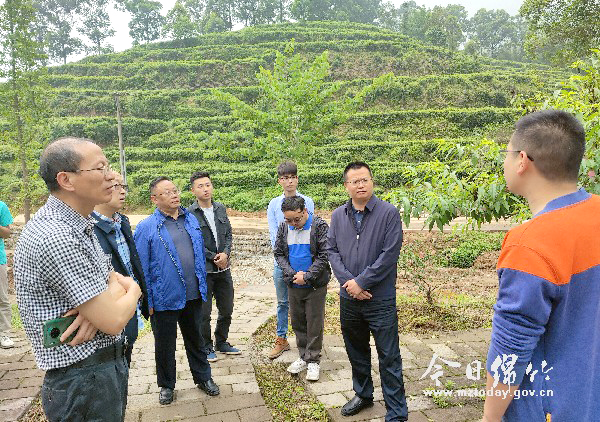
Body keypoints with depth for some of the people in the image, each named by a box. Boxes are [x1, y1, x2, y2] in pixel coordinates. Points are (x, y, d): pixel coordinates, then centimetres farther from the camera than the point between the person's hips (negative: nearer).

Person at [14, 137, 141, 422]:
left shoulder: (79, 226, 6)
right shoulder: (56, 237, -26)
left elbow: (114, 278, 8)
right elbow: (113, 321, -25)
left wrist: (100, 303, -14)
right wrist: (132, 292, -3)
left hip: (107, 367, 9)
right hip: (85, 383, -9)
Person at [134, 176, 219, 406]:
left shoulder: (191, 220, 5)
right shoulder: (146, 228, -11)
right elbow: (142, 268, -10)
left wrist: (202, 287, 11)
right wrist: (147, 301, -10)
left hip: (193, 296, 4)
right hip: (165, 299, -4)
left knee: (195, 339, 19)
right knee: (164, 344, 14)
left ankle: (203, 378, 36)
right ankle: (166, 385, 34)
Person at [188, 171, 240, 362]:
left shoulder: (221, 208, 8)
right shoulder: (189, 213, -10)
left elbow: (228, 234, 9)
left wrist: (225, 253, -8)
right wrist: (213, 257, -13)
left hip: (223, 268, 6)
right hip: (203, 270, -5)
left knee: (227, 309, 15)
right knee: (204, 312, 6)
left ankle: (221, 342, 35)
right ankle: (206, 347, 25)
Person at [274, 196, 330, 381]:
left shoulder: (319, 226, -11)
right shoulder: (284, 228, 3)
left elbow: (324, 255, -13)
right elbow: (279, 253, 5)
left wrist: (307, 276, -16)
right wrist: (292, 274, -9)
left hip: (315, 286, -4)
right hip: (294, 285, 4)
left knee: (314, 324, 3)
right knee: (298, 323, 14)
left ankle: (313, 361, 18)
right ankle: (303, 357, 29)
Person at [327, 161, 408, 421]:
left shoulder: (388, 213, -9)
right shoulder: (338, 215, 5)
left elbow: (389, 254, -15)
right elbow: (332, 251, 2)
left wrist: (361, 282, -15)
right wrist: (348, 282, -11)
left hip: (380, 299, -4)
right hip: (348, 298, 5)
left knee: (389, 357, 5)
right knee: (356, 351, 20)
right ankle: (363, 395, 42)